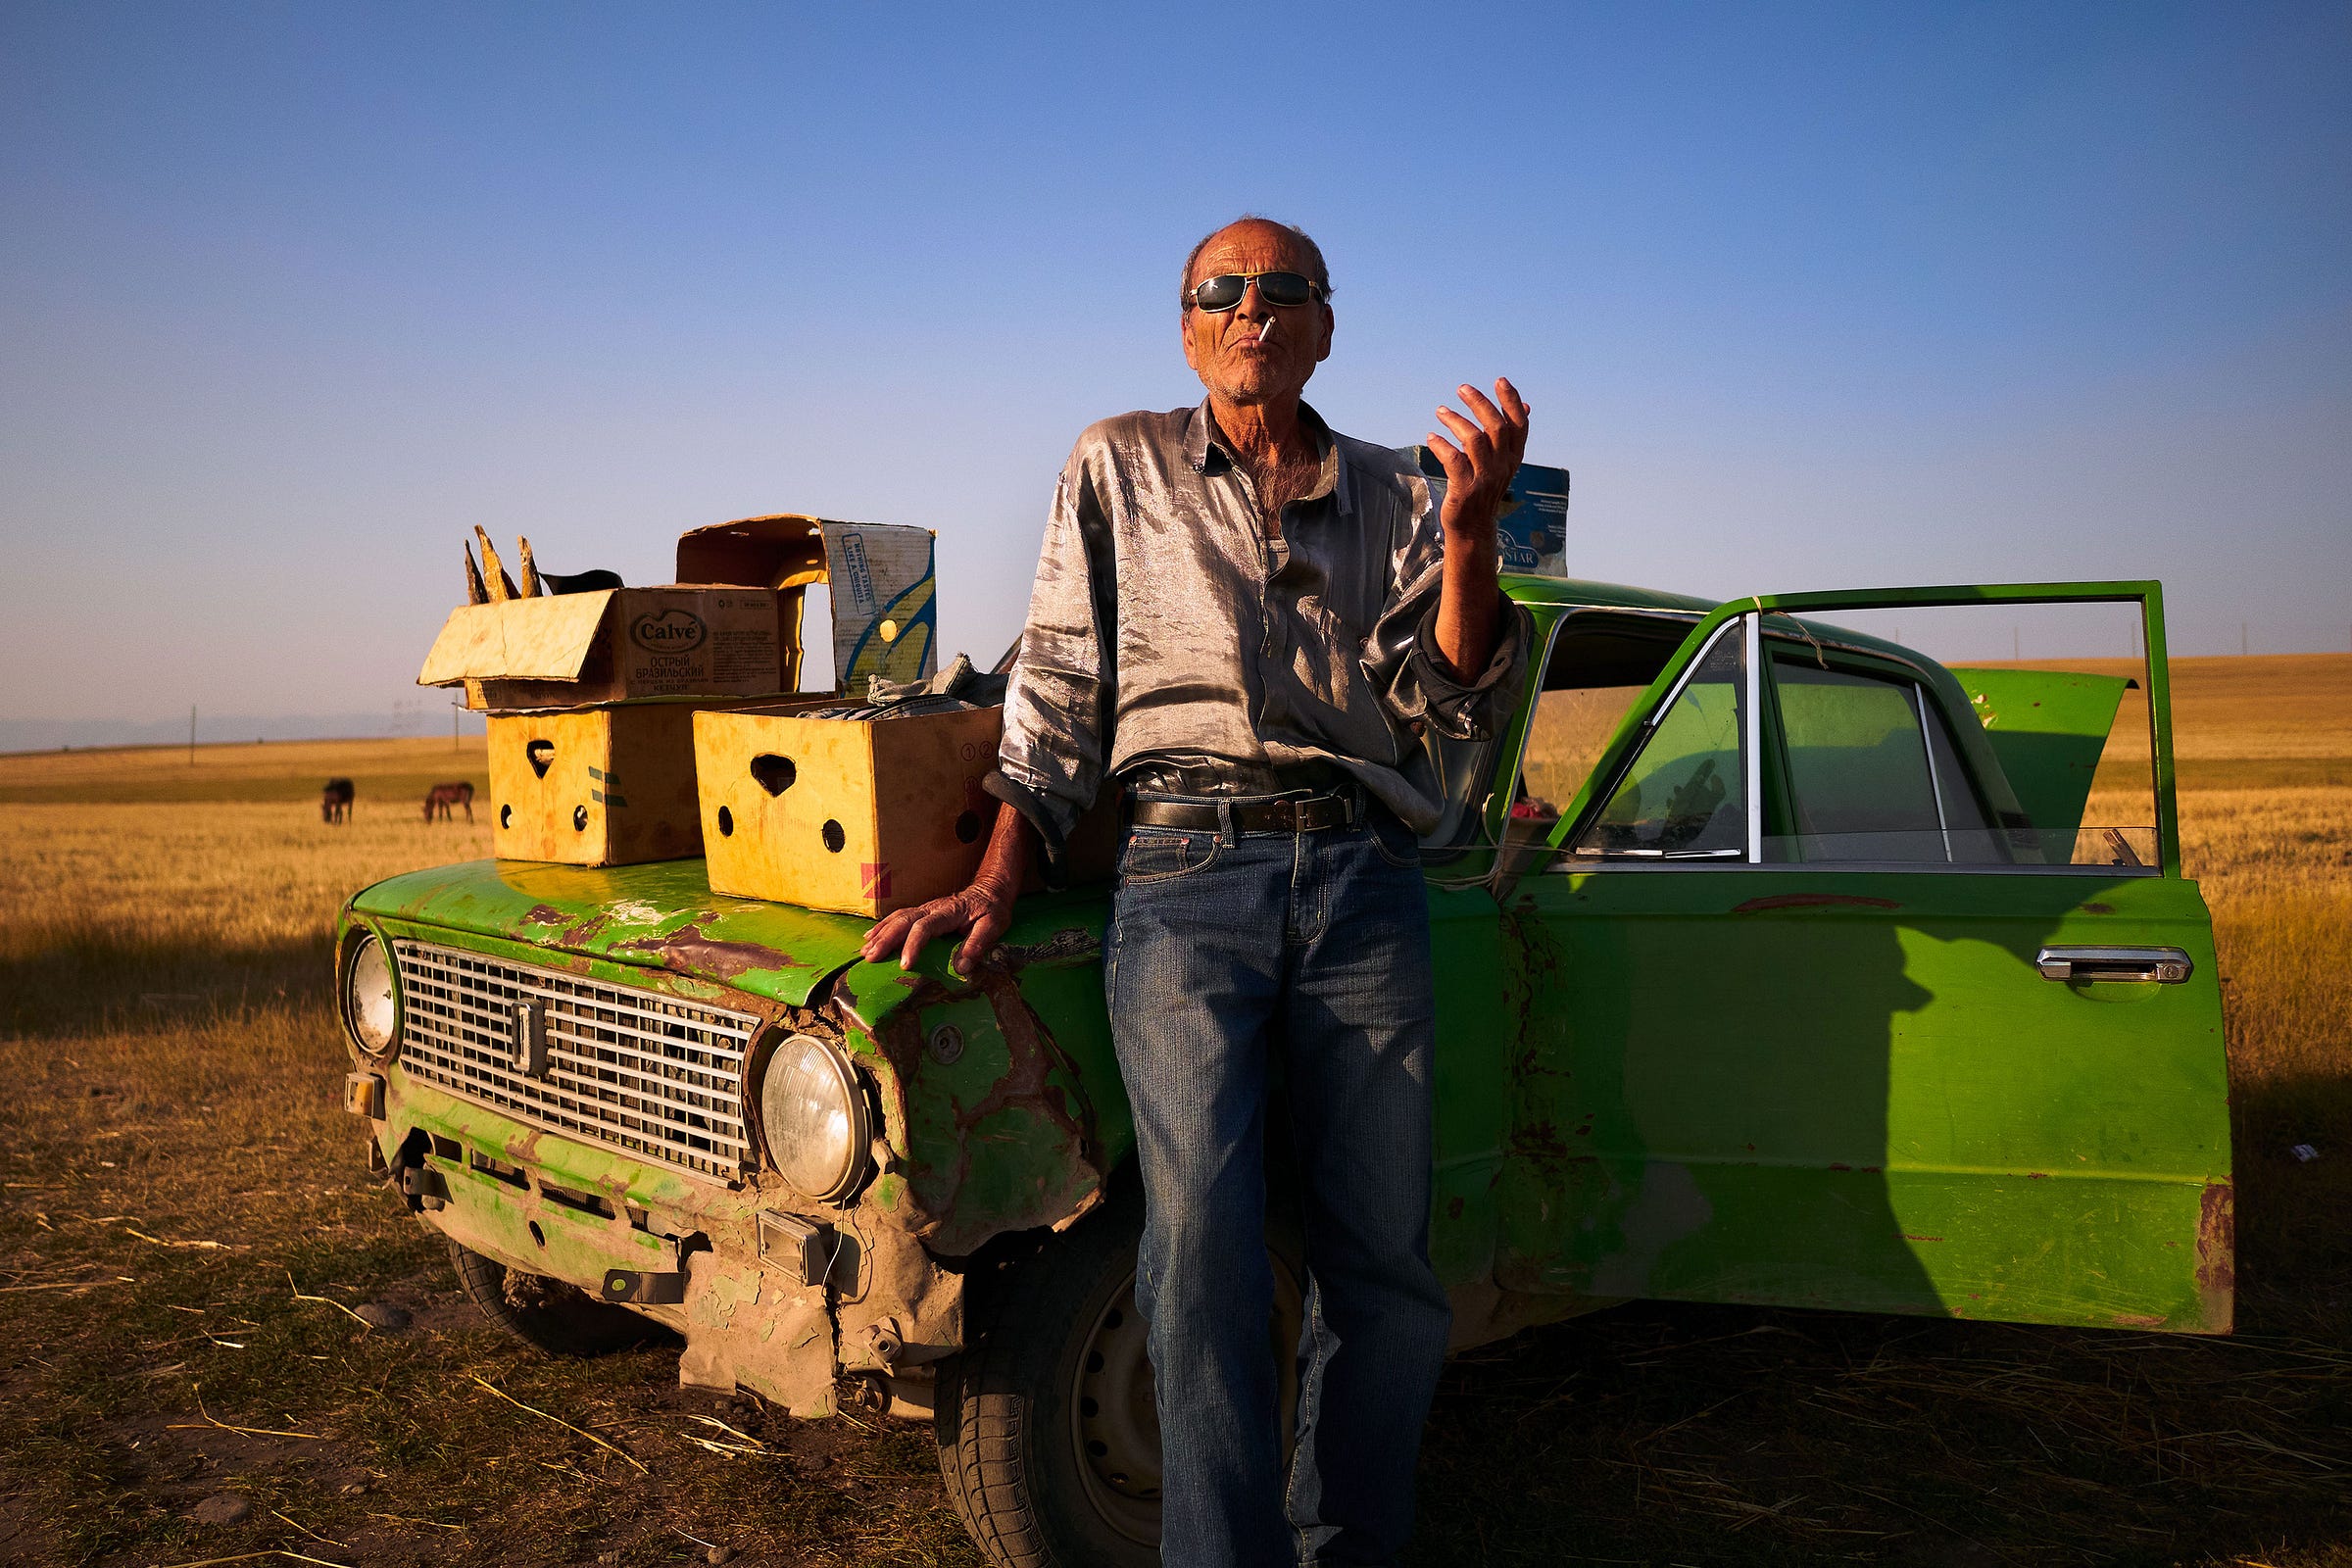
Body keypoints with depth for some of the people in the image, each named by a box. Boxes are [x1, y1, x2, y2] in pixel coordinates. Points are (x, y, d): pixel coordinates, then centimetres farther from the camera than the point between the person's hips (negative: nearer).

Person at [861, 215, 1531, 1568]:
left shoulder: (1395, 493, 18)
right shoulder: (1119, 468, 17)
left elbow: (1456, 703, 6)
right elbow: (1061, 688, 11)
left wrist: (1473, 532, -10)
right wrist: (998, 885, 2)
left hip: (1365, 882, 2)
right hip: (1185, 869, -1)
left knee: (1387, 1260, 2)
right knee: (1205, 1240, -15)